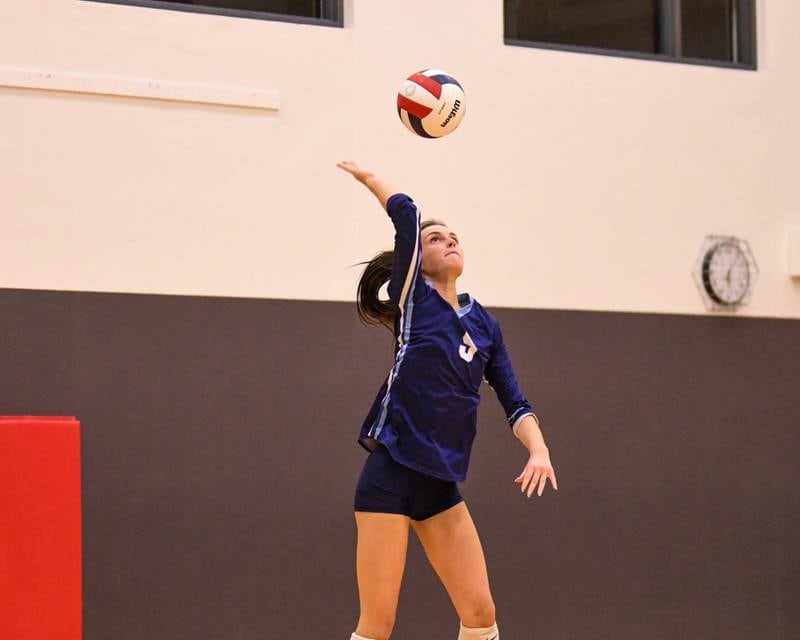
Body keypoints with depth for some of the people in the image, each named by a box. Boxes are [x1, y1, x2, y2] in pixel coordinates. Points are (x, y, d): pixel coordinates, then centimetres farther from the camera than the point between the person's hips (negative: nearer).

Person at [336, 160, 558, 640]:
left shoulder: (485, 323, 13)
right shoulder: (414, 297, -2)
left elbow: (514, 402, 10)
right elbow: (406, 214, -12)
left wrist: (539, 449, -6)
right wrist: (365, 176, 0)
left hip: (442, 484, 5)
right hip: (391, 474, -5)